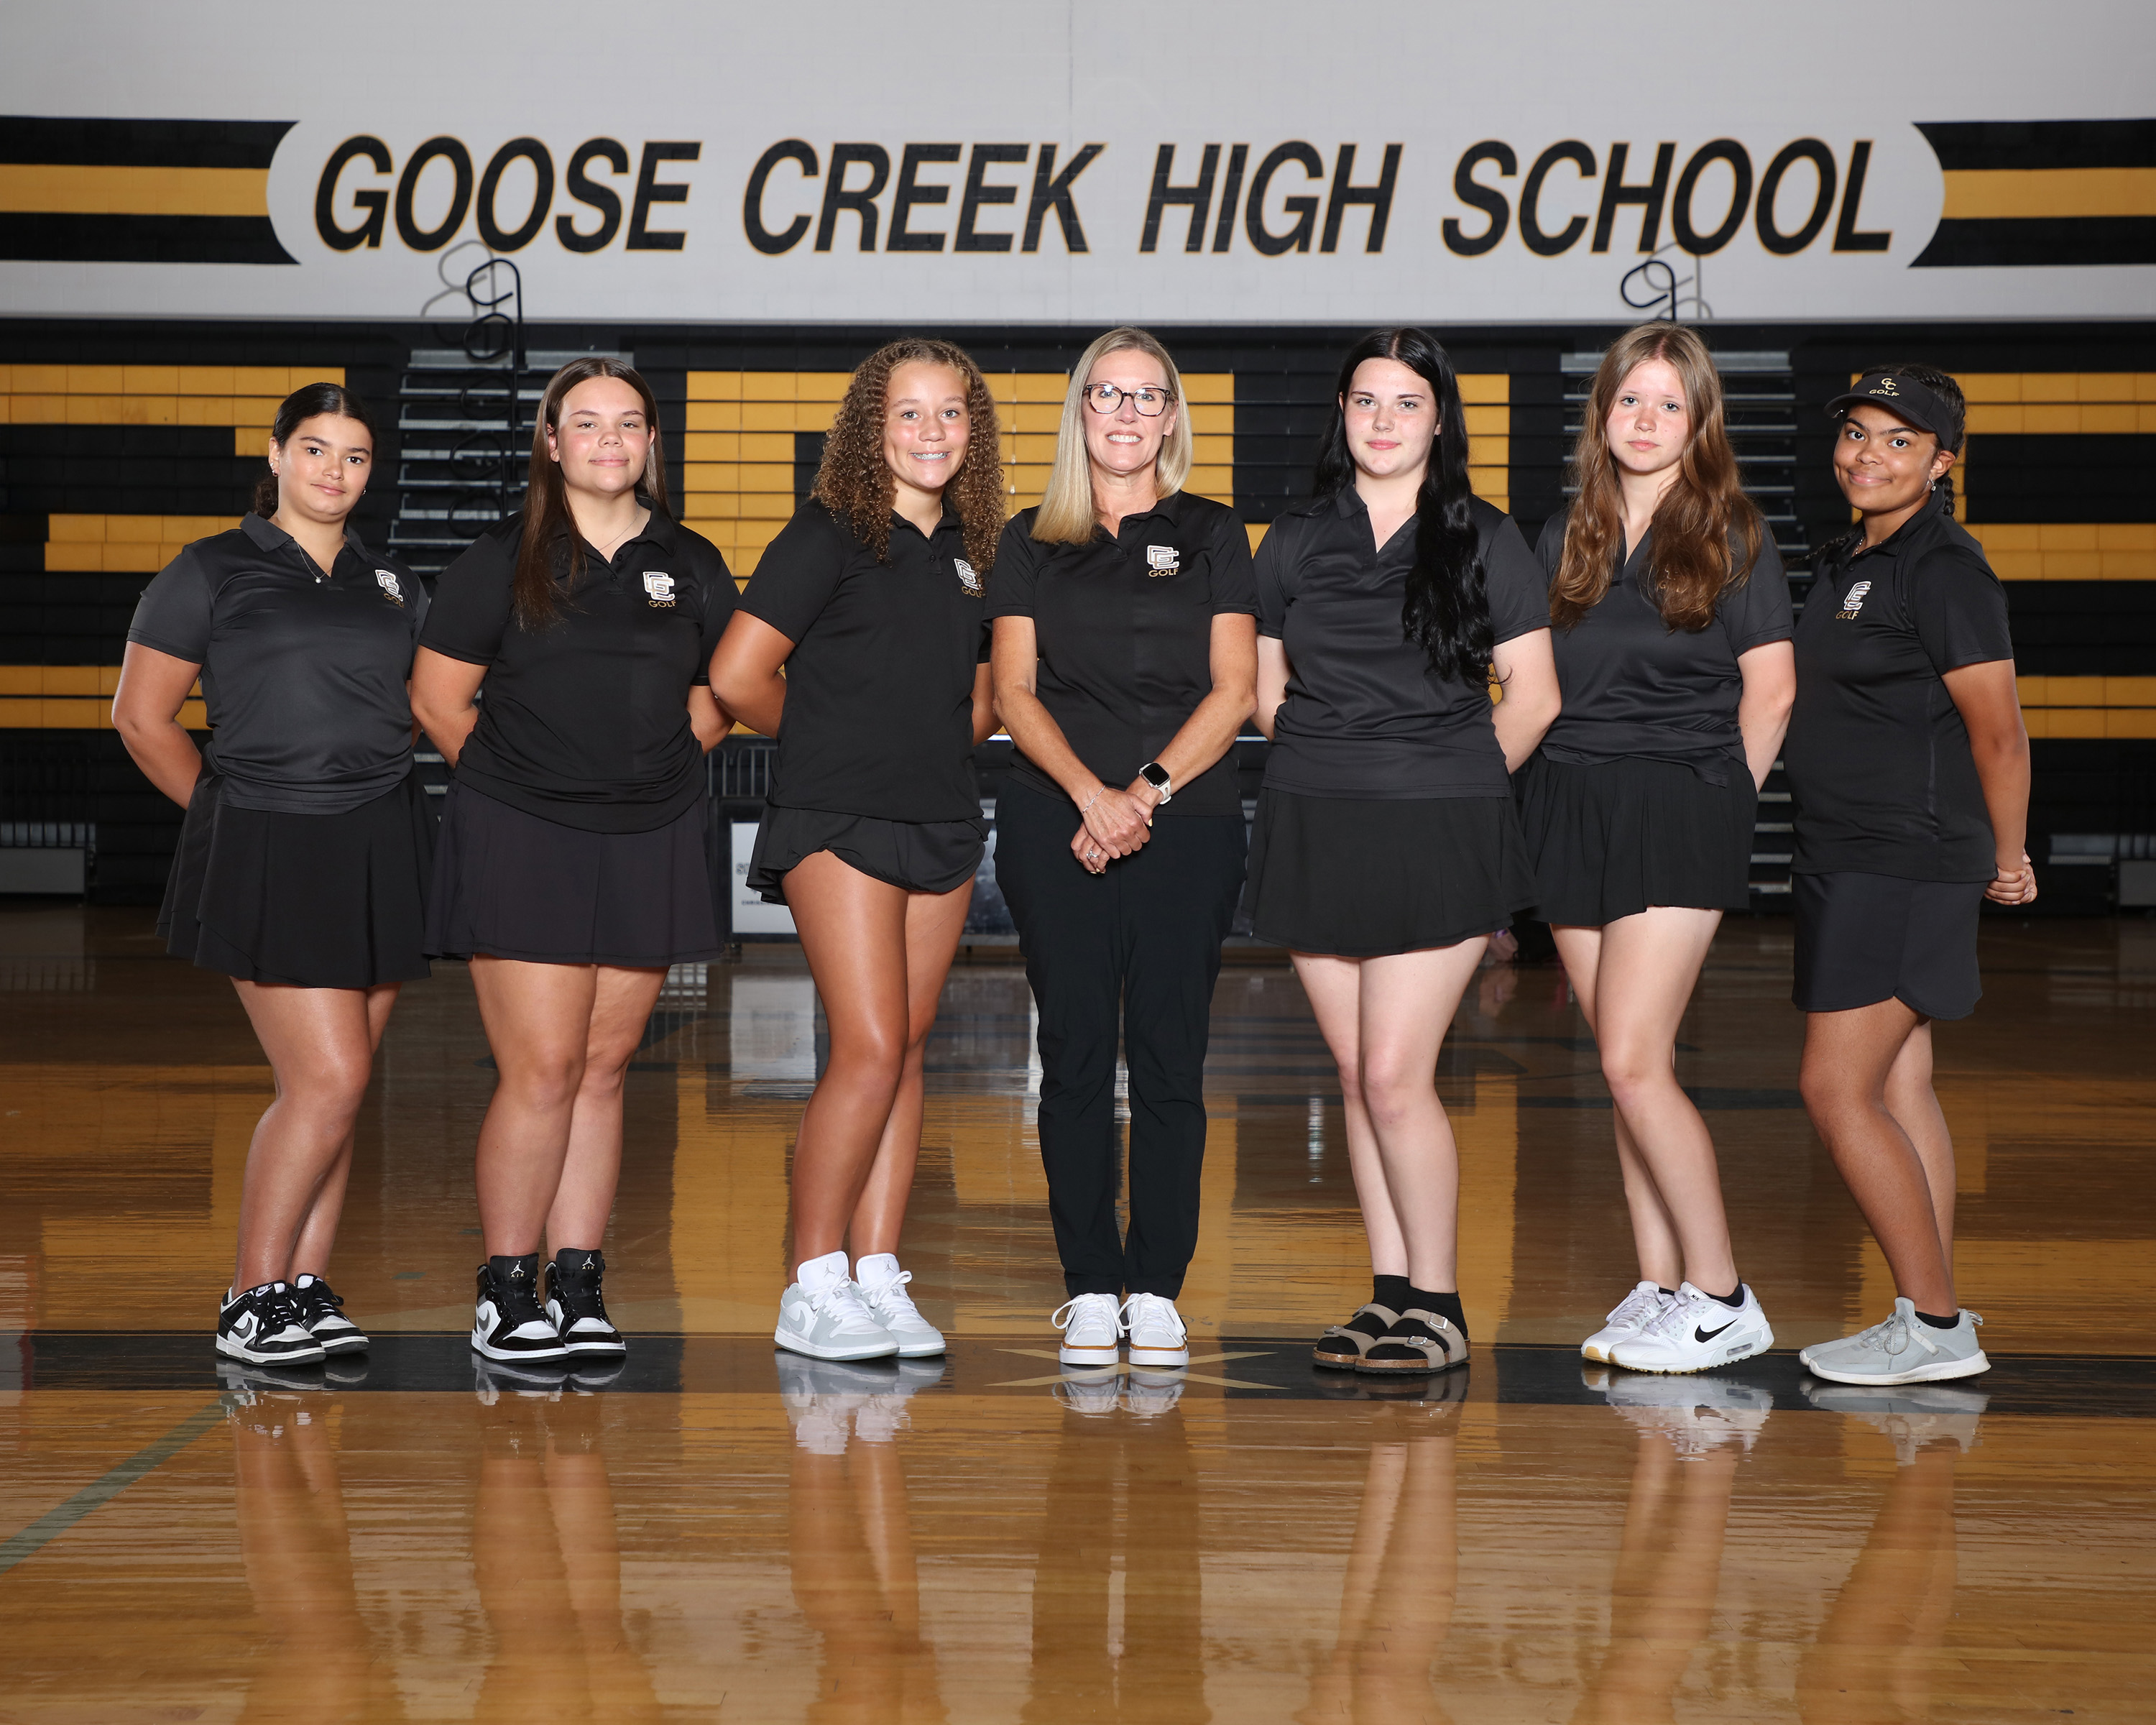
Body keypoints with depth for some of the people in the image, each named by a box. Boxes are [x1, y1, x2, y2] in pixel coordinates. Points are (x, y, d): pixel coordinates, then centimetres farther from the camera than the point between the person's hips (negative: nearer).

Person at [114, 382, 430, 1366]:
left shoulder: (392, 584, 15)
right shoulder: (212, 572, 2)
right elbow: (141, 717, 4)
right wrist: (230, 814, 7)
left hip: (380, 852, 5)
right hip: (265, 852, -5)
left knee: (336, 1084, 5)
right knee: (328, 1078, -12)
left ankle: (305, 1289, 13)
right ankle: (250, 1302, 0)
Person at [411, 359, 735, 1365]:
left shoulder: (692, 567, 10)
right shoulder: (502, 562, 0)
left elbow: (716, 703, 18)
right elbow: (438, 699, 3)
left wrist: (644, 776, 10)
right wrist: (522, 783, 7)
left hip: (649, 847, 4)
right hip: (520, 844, -3)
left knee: (603, 1070, 6)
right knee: (542, 1069, -8)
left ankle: (578, 1288, 12)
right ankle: (505, 1291, 1)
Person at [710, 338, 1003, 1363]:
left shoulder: (972, 549, 12)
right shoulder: (828, 536, -7)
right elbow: (738, 676, -11)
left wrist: (939, 746, 7)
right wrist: (833, 740, 3)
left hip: (942, 823, 6)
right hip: (837, 820, -6)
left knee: (906, 1053, 5)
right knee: (870, 1050, -12)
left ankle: (878, 1278, 10)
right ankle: (813, 1290, -3)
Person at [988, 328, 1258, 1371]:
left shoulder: (1211, 536, 11)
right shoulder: (1032, 542, 12)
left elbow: (1232, 689, 2)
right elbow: (1014, 691, 3)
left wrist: (1149, 788, -11)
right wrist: (1090, 793, -12)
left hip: (1190, 823, 0)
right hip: (1055, 821, 1)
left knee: (1169, 1052, -1)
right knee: (1074, 1052, 0)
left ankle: (1157, 1292, 5)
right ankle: (1090, 1289, 6)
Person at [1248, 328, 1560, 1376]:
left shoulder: (1486, 543, 2)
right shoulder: (1295, 542, 10)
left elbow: (1531, 697, 3)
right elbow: (1264, 688, 16)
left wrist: (1458, 782, 1)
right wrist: (1332, 767, 7)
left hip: (1439, 835, -4)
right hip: (1315, 832, 4)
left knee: (1394, 1074, -10)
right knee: (1356, 1074, 7)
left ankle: (1438, 1307, 2)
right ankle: (1390, 1292, 16)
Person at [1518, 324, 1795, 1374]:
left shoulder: (1732, 538, 0)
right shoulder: (1565, 538, 12)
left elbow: (1770, 692, 1)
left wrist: (1722, 802, 0)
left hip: (1680, 808, -5)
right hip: (1571, 808, 5)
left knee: (1633, 1062, -13)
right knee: (1626, 1065, 8)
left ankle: (1721, 1301, -3)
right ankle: (1660, 1288, 15)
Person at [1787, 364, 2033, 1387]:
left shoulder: (1944, 570, -14)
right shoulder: (1851, 561, 15)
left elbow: (1999, 733, -13)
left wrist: (2007, 859, -1)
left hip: (1903, 866, -9)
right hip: (1848, 864, 9)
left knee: (1837, 1091, -9)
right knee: (1899, 1091, 10)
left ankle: (1935, 1325, -2)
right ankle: (1935, 1326, 16)